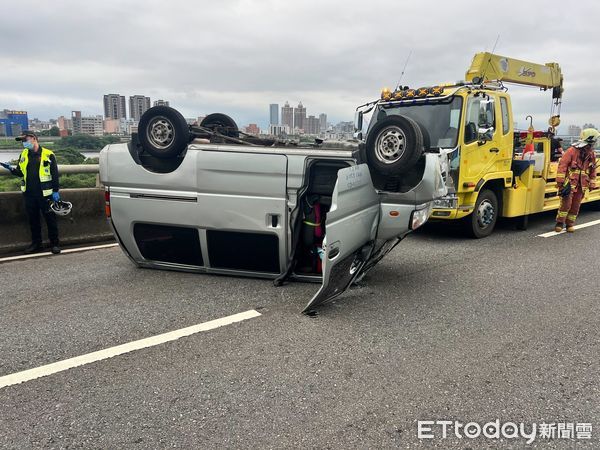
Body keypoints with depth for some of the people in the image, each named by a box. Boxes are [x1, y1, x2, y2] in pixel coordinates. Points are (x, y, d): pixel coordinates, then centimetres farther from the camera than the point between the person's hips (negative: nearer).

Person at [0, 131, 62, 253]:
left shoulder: (48, 155, -7)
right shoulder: (23, 155, 10)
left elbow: (55, 174, -6)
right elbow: (21, 172, 17)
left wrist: (55, 191, -9)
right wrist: (12, 169, -4)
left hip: (45, 194, -5)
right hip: (29, 194, 5)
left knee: (50, 219, 2)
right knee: (33, 220, 12)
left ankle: (55, 243, 11)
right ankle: (36, 243, 23)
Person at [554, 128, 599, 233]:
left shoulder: (591, 155, 8)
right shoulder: (572, 151, -11)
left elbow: (592, 171, 17)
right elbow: (562, 165, -13)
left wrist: (592, 184, 15)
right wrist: (560, 181, -16)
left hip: (581, 185, 5)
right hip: (569, 183, -5)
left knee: (575, 205, 7)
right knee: (566, 203, -10)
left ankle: (570, 224, 18)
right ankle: (559, 223, 2)